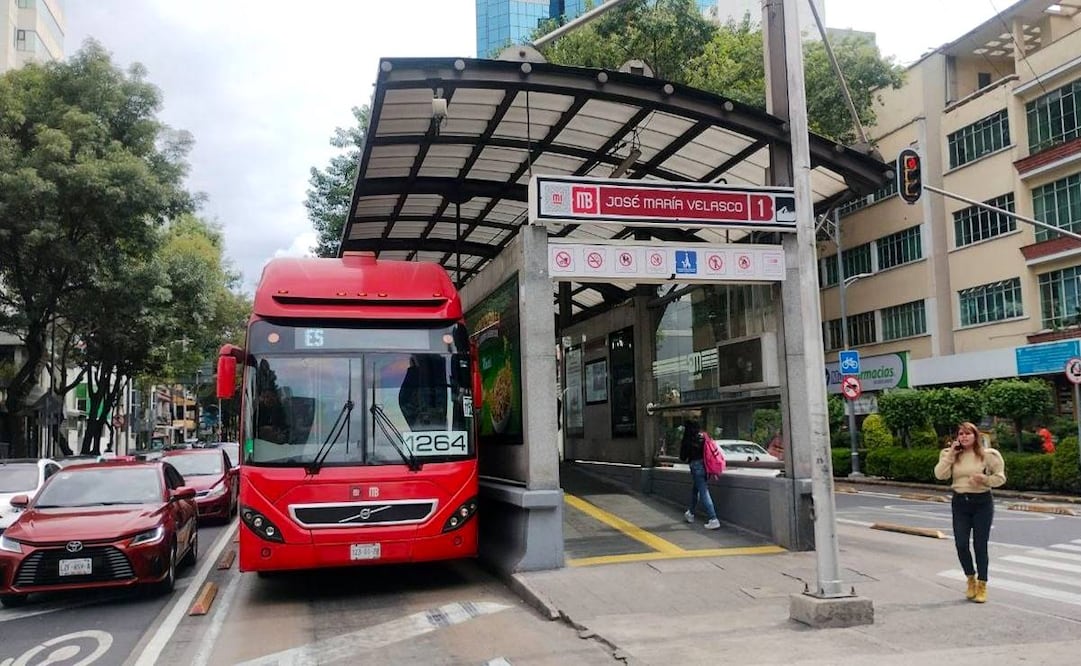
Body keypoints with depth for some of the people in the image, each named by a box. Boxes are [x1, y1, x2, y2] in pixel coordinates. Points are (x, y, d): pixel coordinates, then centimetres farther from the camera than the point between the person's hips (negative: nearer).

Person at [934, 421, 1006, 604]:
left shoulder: (987, 455, -3)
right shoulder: (950, 455, 4)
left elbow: (1000, 478, 2)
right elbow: (940, 475, -9)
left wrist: (984, 479, -16)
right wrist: (950, 454, -13)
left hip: (982, 501, -2)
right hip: (960, 502, 2)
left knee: (980, 545, 2)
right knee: (961, 544, -1)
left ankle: (982, 585, 16)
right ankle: (971, 578, 24)